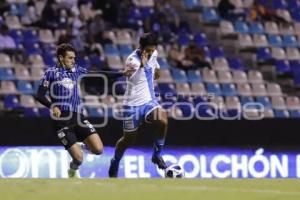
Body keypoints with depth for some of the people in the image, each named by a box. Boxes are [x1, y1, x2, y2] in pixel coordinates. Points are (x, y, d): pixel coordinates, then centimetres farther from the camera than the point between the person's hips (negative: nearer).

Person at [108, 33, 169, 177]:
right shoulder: (132, 59, -23)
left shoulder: (153, 54, -1)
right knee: (128, 139, 8)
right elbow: (129, 74, -48)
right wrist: (141, 65, -63)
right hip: (132, 104, -4)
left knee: (162, 121, -26)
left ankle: (157, 155, -7)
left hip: (149, 100, 4)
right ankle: (114, 164, 36)